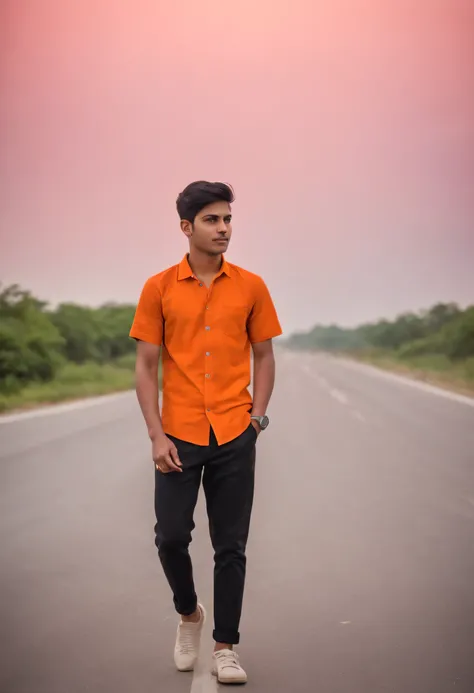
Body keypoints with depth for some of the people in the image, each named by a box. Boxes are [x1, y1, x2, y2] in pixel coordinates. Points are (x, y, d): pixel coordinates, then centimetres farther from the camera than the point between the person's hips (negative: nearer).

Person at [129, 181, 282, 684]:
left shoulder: (251, 286, 3)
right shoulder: (159, 288, 0)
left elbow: (263, 355, 11)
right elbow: (146, 366, 1)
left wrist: (257, 414, -2)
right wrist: (156, 435, -7)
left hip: (234, 436, 1)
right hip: (179, 436, 0)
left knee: (231, 546, 4)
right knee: (171, 537, 0)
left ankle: (226, 647, 17)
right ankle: (189, 614, 29)